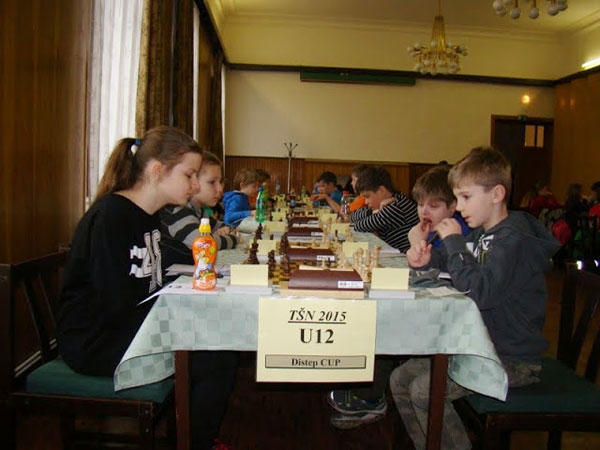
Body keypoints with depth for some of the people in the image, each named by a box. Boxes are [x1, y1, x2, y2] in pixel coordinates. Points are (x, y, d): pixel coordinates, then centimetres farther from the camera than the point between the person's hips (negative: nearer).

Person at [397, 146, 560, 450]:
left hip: (512, 357, -9)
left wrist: (454, 241, -22)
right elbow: (447, 260, 22)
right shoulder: (480, 233, 8)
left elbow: (480, 292, -32)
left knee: (424, 390, -21)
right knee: (400, 379, 3)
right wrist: (426, 260, -2)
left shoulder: (514, 239, -20)